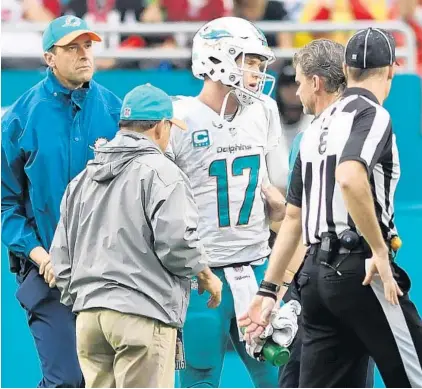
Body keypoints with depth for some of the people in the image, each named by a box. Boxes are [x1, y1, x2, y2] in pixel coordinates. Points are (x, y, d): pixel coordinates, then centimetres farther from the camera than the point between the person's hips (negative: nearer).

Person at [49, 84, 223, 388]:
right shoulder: (160, 171, -5)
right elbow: (177, 242, -13)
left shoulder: (82, 179, 19)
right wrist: (207, 277, 4)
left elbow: (61, 256, 20)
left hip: (88, 314, 7)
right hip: (143, 314, -7)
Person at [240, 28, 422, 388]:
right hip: (360, 271, -8)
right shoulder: (372, 115, -6)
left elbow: (293, 216, 20)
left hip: (318, 273, 8)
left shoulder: (318, 128, 19)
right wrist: (380, 250, -20)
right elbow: (350, 178, -26)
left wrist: (268, 290, 21)